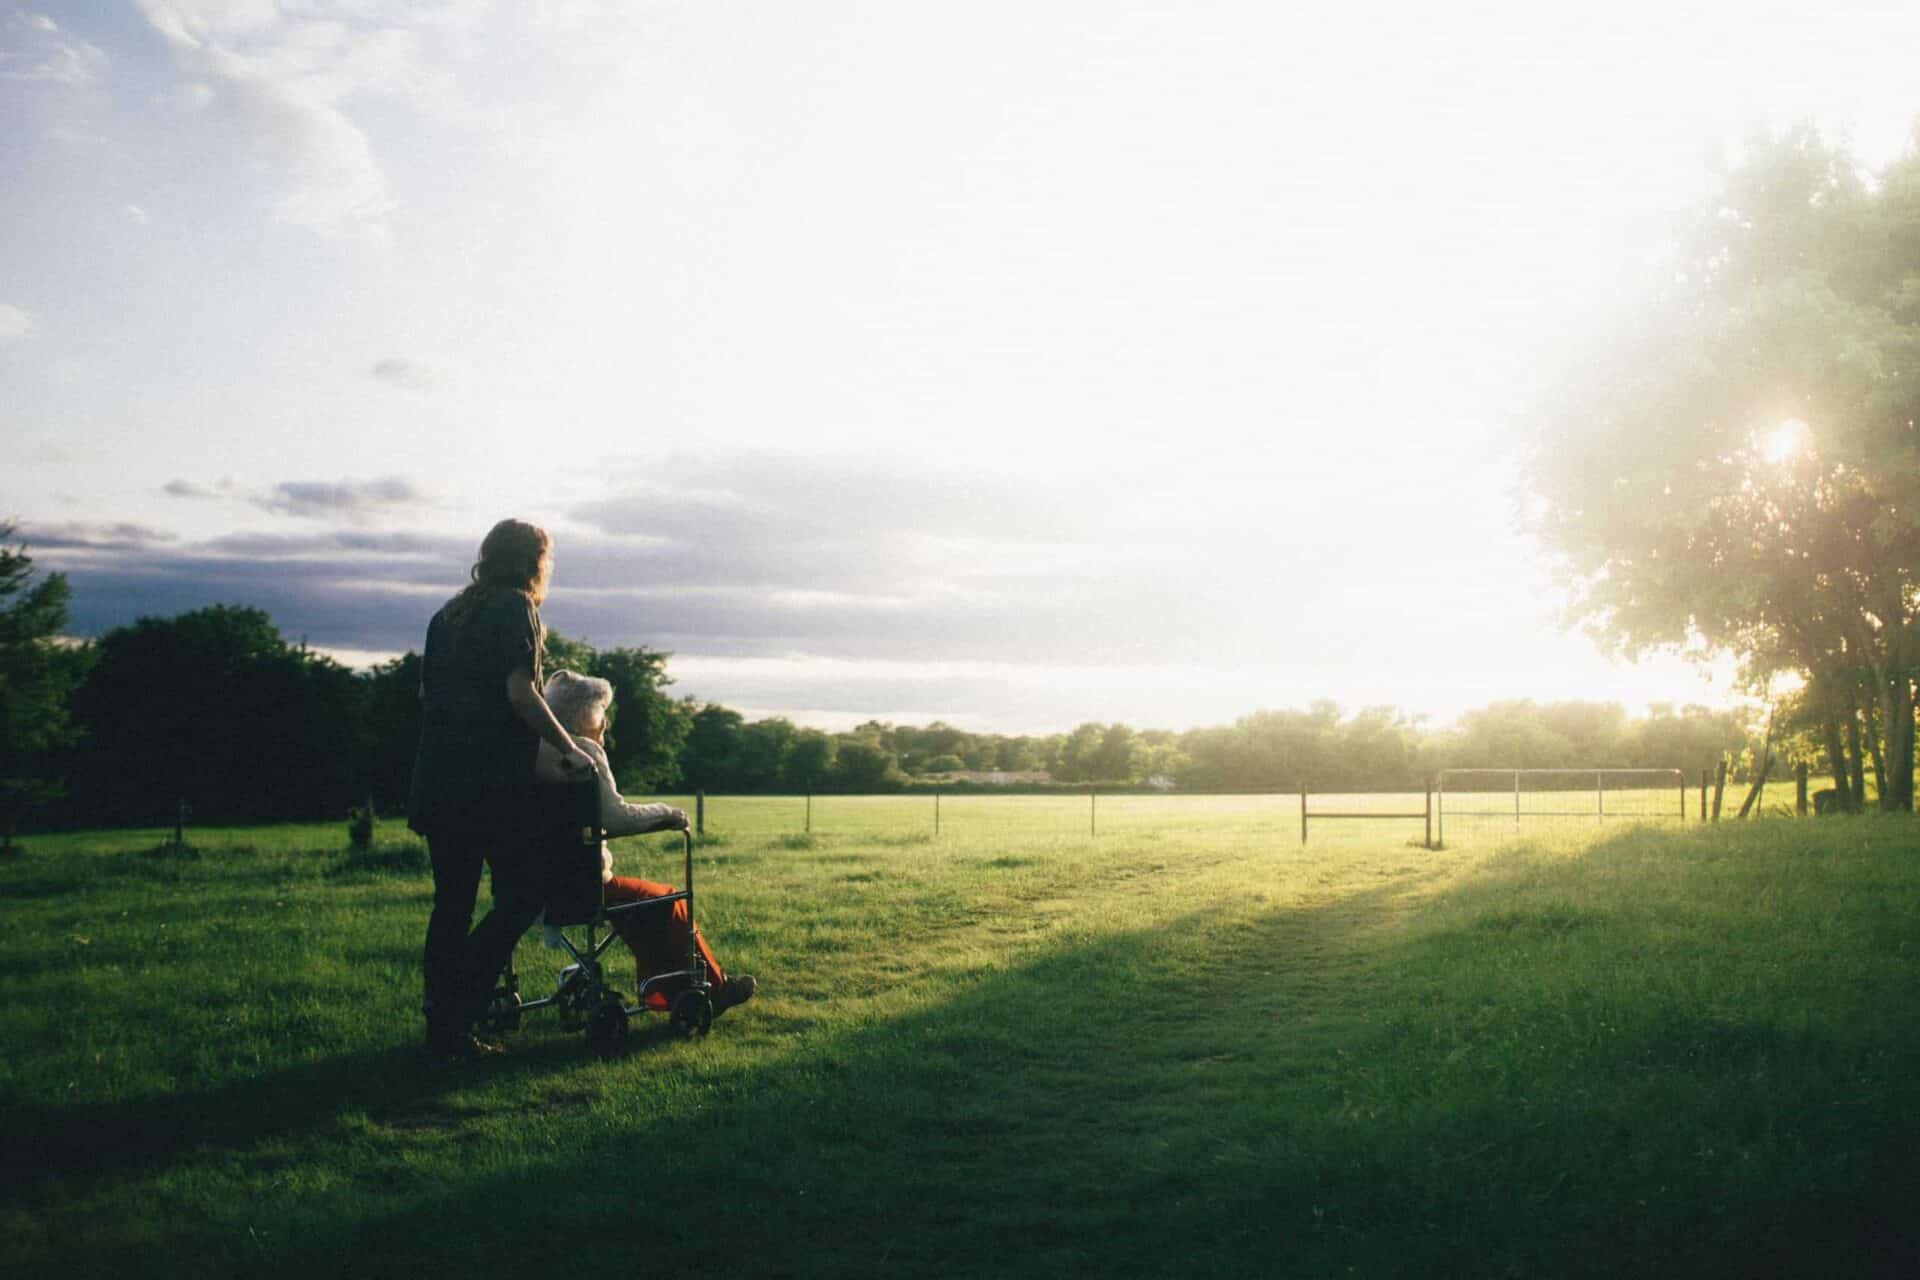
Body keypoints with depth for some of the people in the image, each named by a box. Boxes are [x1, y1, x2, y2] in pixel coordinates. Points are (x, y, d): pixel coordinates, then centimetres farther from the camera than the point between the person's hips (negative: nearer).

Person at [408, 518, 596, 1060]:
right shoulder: (515, 608, -5)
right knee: (521, 894, 1)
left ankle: (444, 1028, 12)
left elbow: (425, 692, 20)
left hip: (437, 778, 8)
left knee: (452, 903, 11)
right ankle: (453, 1010, -7)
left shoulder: (448, 614, 18)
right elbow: (519, 692, -14)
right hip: (493, 781, -8)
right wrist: (568, 749, -6)